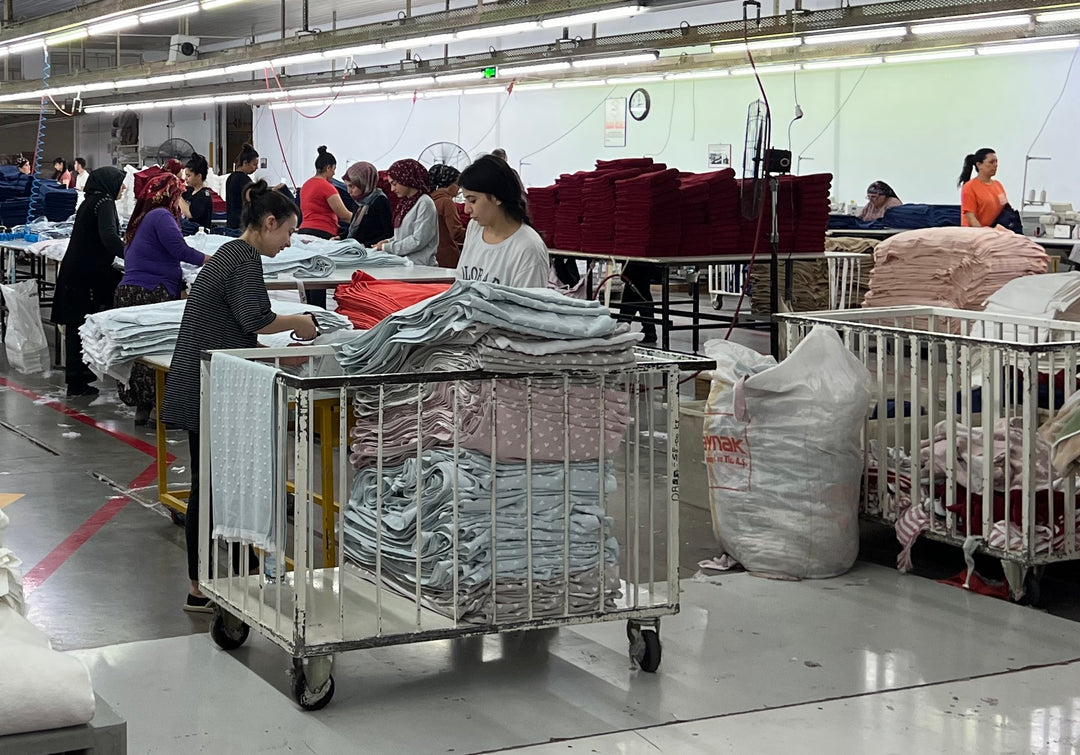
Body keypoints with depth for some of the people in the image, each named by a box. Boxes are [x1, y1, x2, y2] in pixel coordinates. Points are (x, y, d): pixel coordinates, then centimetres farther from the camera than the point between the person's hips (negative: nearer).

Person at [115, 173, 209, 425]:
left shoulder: (141, 219, 23)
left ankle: (142, 408, 13)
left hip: (128, 291, 10)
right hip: (151, 293, -10)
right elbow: (179, 250, -15)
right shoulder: (161, 216, -8)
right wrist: (210, 260, -5)